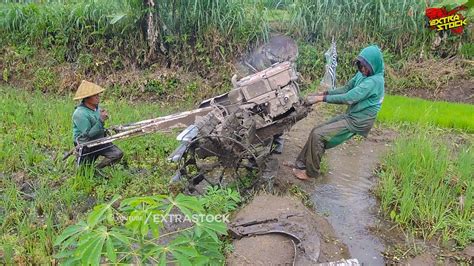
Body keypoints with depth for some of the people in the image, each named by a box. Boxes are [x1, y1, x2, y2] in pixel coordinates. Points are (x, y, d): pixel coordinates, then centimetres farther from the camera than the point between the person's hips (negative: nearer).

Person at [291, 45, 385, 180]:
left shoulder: (374, 81, -23)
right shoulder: (362, 74, 5)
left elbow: (348, 98, -27)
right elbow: (346, 89, 11)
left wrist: (321, 98, -24)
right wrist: (323, 93, -2)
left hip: (357, 122, -9)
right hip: (350, 115, 9)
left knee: (318, 134, -15)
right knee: (317, 130, 2)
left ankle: (311, 171, 0)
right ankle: (301, 164, 11)